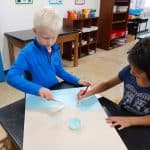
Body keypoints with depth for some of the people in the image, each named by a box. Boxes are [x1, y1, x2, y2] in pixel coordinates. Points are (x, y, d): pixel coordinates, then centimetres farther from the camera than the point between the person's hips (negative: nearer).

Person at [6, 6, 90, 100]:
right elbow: (11, 76, -27)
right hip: (37, 96, -6)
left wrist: (77, 81, 4)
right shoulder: (28, 52, -18)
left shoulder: (55, 49, 1)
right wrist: (38, 89, -38)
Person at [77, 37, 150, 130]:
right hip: (120, 113, 3)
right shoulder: (129, 71, -16)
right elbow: (108, 84, 0)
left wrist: (130, 120, -31)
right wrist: (88, 93, -14)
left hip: (140, 127, -3)